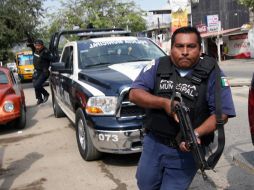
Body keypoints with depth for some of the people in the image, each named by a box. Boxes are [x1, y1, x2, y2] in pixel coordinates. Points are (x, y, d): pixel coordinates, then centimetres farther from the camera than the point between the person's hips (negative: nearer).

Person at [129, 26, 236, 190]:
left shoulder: (212, 73, -7)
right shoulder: (157, 66, 0)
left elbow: (222, 113, -10)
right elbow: (134, 94, -6)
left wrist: (196, 134, -26)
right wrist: (164, 102, -22)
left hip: (187, 150, -3)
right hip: (153, 144, 4)